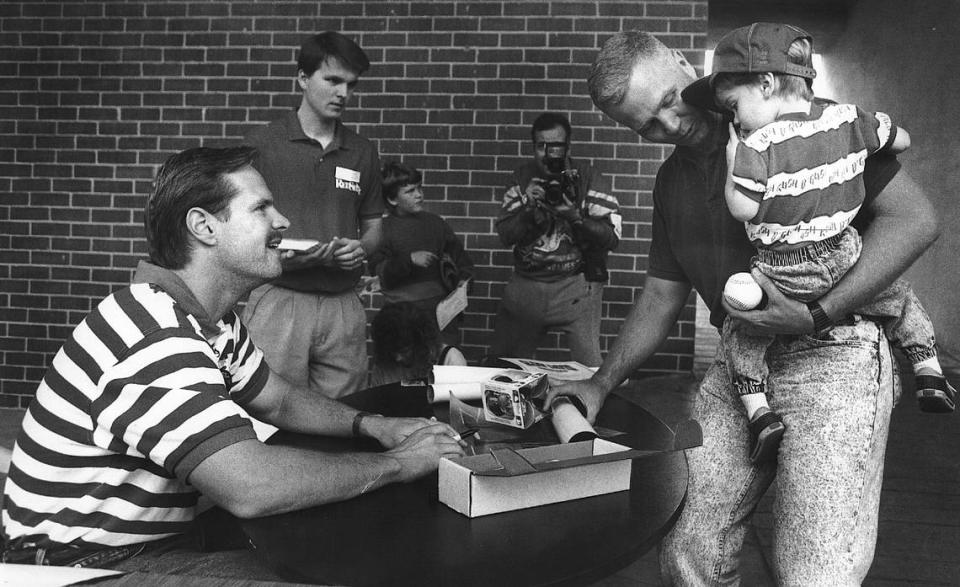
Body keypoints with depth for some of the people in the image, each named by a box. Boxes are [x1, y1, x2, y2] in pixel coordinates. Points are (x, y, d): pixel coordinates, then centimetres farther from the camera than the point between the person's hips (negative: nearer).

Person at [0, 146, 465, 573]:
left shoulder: (213, 321, 4)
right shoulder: (153, 334, -29)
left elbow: (279, 401, 14)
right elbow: (252, 488, -38)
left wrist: (370, 425, -4)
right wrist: (396, 463, -26)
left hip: (159, 539, 8)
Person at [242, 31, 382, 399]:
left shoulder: (363, 152, 12)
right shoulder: (262, 143, 1)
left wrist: (360, 247, -5)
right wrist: (284, 253, -17)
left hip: (343, 305, 3)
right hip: (278, 297, -3)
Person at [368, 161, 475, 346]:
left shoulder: (434, 222, 11)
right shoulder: (384, 229, 0)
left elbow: (459, 254, 21)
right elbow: (379, 274, -6)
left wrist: (464, 279, 5)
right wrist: (409, 260, -18)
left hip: (441, 308, 3)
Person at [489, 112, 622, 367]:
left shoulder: (590, 179, -4)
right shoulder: (523, 177, 6)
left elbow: (612, 236, -9)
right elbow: (505, 235, 2)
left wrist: (575, 216, -23)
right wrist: (528, 209, -15)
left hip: (575, 286, -3)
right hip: (525, 284, 3)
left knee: (589, 369, -9)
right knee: (499, 361, 9)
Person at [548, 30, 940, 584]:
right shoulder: (672, 180, 14)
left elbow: (915, 218, -10)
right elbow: (662, 296, 17)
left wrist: (817, 314, -21)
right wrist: (601, 384, 8)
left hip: (833, 357, -5)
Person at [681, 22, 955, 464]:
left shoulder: (756, 145, -15)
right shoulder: (848, 118, 1)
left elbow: (742, 208, -19)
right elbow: (902, 141, 14)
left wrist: (734, 164, -5)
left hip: (785, 276, -4)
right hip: (846, 262, 4)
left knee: (741, 329, 14)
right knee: (899, 297, 31)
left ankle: (759, 413, 4)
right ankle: (929, 374, 29)